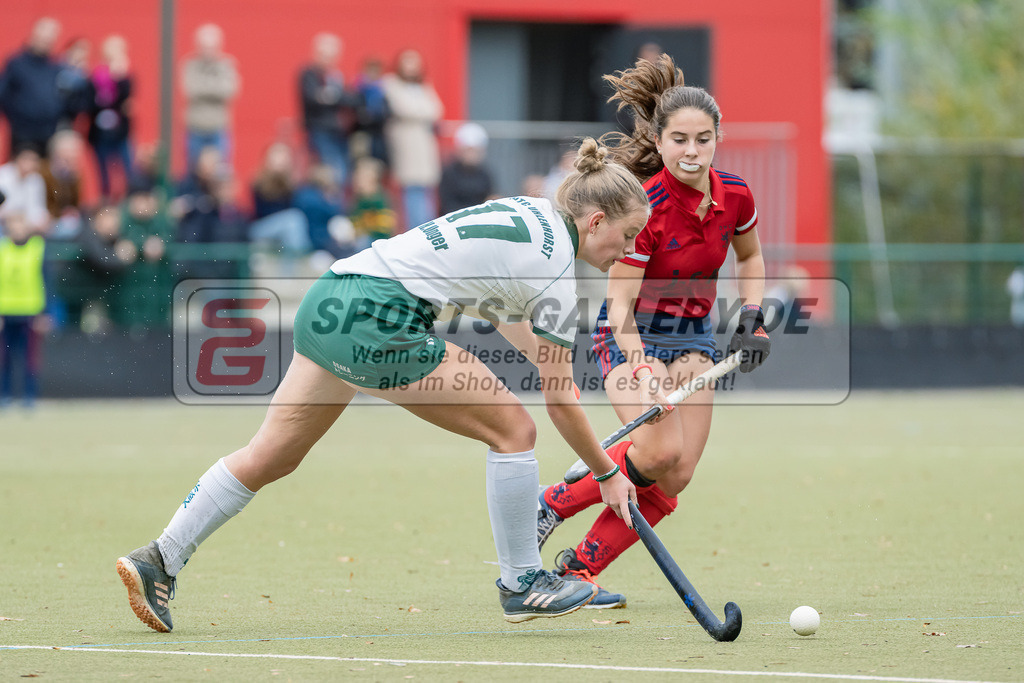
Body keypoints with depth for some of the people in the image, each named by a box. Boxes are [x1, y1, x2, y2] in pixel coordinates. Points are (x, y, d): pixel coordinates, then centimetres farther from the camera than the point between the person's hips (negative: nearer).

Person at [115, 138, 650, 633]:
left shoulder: (530, 211, 17)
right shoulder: (556, 272, -7)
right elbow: (561, 403, -1)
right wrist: (606, 475, 8)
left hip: (327, 306, 9)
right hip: (377, 321, -9)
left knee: (271, 454, 14)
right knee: (512, 429, 1)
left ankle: (158, 562, 14)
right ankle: (521, 583, 11)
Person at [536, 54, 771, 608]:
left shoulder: (734, 196, -6)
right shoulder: (645, 208, -24)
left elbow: (749, 257, 17)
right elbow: (620, 304, -23)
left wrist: (751, 319, 2)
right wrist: (644, 371, -38)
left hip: (692, 335, 5)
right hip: (632, 333, -5)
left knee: (676, 475, -12)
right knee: (661, 449, -29)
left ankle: (580, 566, -3)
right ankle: (551, 504, -6)